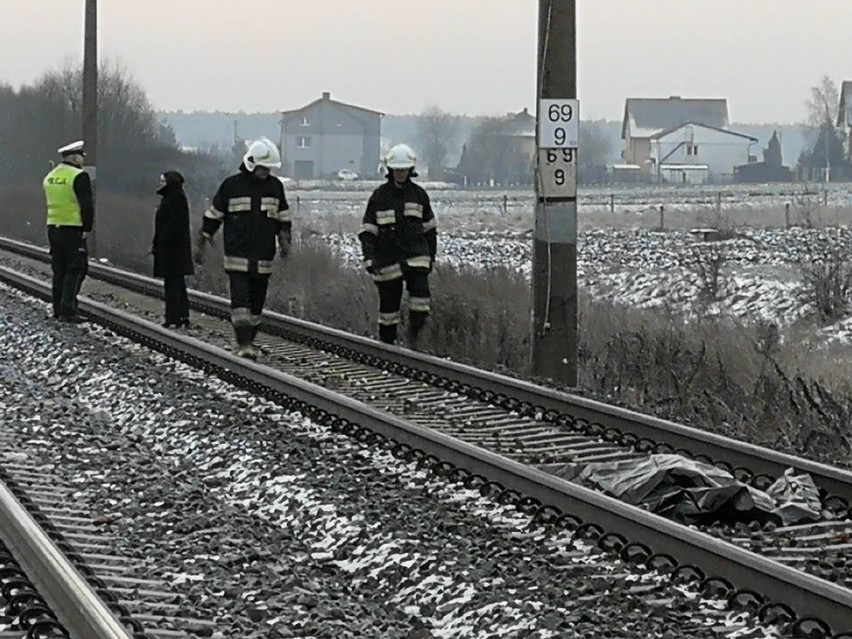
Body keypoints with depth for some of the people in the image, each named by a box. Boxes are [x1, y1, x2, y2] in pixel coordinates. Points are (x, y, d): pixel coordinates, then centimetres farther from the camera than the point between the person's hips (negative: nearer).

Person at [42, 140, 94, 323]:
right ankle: (67, 310, -10)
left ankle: (58, 310, 12)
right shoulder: (79, 177, -13)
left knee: (59, 270, 12)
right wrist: (86, 228, -8)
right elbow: (87, 205, -16)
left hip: (53, 227, 7)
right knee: (75, 270, -3)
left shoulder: (50, 177, 12)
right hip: (73, 230, -7)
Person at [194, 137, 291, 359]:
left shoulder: (275, 187, 8)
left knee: (257, 301, 7)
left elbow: (283, 218, 17)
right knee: (240, 299, -13)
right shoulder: (231, 186, -3)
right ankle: (243, 344, -16)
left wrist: (284, 240, 1)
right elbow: (213, 216, 5)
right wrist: (201, 245, 7)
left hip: (263, 257, 4)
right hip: (237, 255, -4)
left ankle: (248, 341, 18)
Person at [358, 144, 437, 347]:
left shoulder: (418, 194, 8)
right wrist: (369, 258, -13)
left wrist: (431, 257, 16)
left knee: (421, 293, -18)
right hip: (388, 259, -1)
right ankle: (387, 344, 14)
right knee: (389, 302, 2)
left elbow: (430, 227, 17)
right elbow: (367, 230, -1)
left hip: (416, 256, 1)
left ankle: (414, 336, -4)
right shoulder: (379, 197, 0)